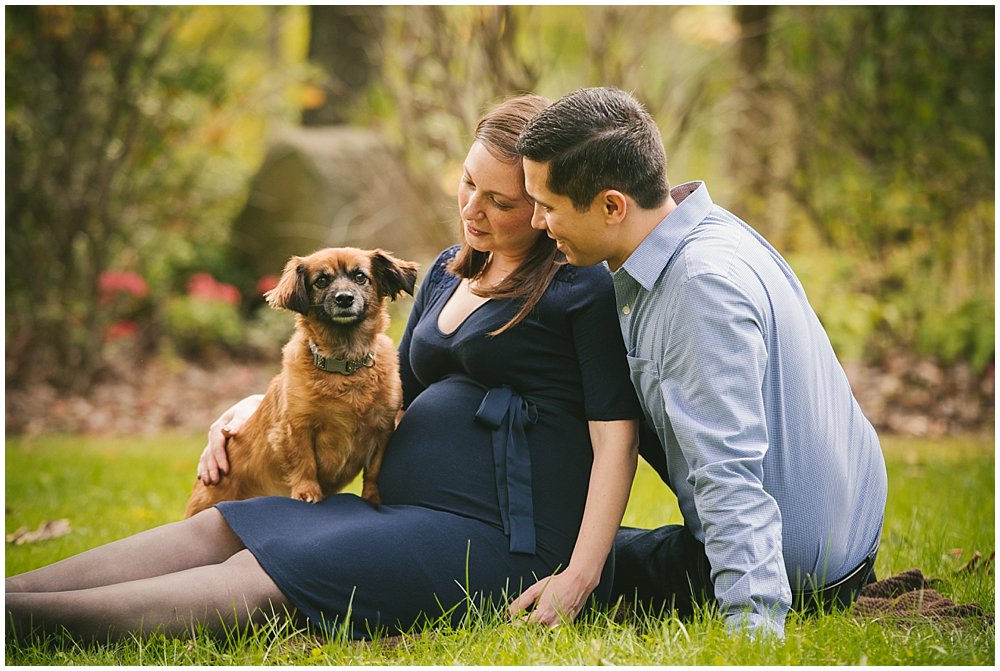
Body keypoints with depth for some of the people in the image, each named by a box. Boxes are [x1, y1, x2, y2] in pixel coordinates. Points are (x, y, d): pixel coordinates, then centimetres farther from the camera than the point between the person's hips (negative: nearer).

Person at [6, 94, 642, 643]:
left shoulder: (585, 288, -5)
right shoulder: (448, 271, 20)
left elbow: (616, 434, -10)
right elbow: (399, 395, 29)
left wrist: (581, 575, -20)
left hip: (496, 537, -8)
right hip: (410, 514, 8)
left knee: (262, 578, -24)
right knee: (217, 528, -11)